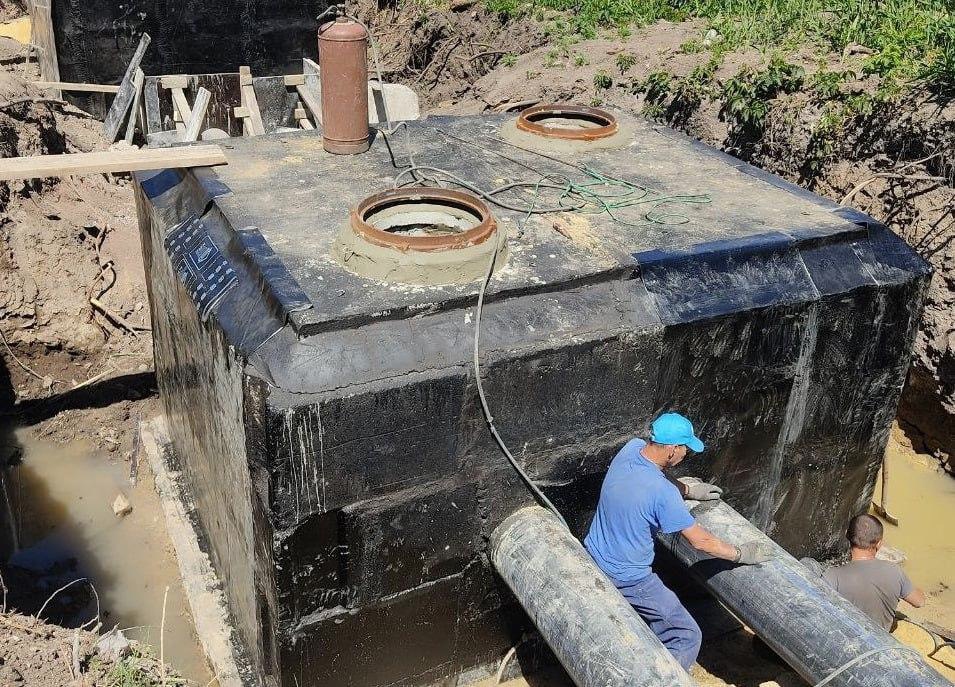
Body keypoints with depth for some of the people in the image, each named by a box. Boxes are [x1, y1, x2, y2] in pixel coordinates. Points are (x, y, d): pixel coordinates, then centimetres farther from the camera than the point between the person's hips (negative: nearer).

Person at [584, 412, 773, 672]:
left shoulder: (631, 448, -10)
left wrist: (688, 489, 16)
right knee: (686, 638, 2)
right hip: (628, 579, -8)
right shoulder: (662, 493, -30)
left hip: (592, 556, 9)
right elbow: (700, 541, -20)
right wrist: (741, 554, -6)